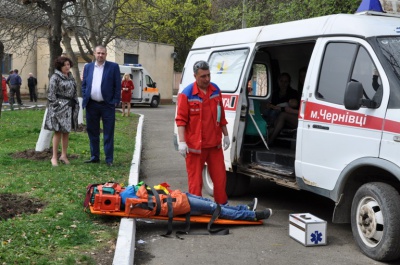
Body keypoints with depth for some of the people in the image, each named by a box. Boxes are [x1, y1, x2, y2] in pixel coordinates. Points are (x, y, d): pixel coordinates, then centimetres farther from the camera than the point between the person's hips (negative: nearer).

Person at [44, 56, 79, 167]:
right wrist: (57, 107, -14)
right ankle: (54, 157, 2)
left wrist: (76, 106, 12)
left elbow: (75, 93, 18)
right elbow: (51, 94, -10)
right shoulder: (55, 77, -7)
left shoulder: (71, 77, 14)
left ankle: (64, 155, 17)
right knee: (58, 132, -4)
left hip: (70, 107, 7)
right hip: (60, 107, -6)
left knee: (66, 132, 9)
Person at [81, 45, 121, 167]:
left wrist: (115, 101, -8)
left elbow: (117, 86, -2)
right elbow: (84, 85, 13)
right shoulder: (88, 67, 10)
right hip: (91, 105, 4)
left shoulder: (113, 67, 0)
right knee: (92, 132, 11)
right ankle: (94, 157, 22)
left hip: (107, 105, -4)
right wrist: (85, 99, 3)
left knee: (108, 134, 1)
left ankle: (109, 159, 7)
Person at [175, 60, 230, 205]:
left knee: (220, 178, 12)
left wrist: (225, 135, 16)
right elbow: (181, 119, -11)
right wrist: (182, 142, -17)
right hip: (195, 146, -5)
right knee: (195, 181, 4)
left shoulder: (215, 90, 6)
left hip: (215, 144, 5)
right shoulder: (187, 94, -11)